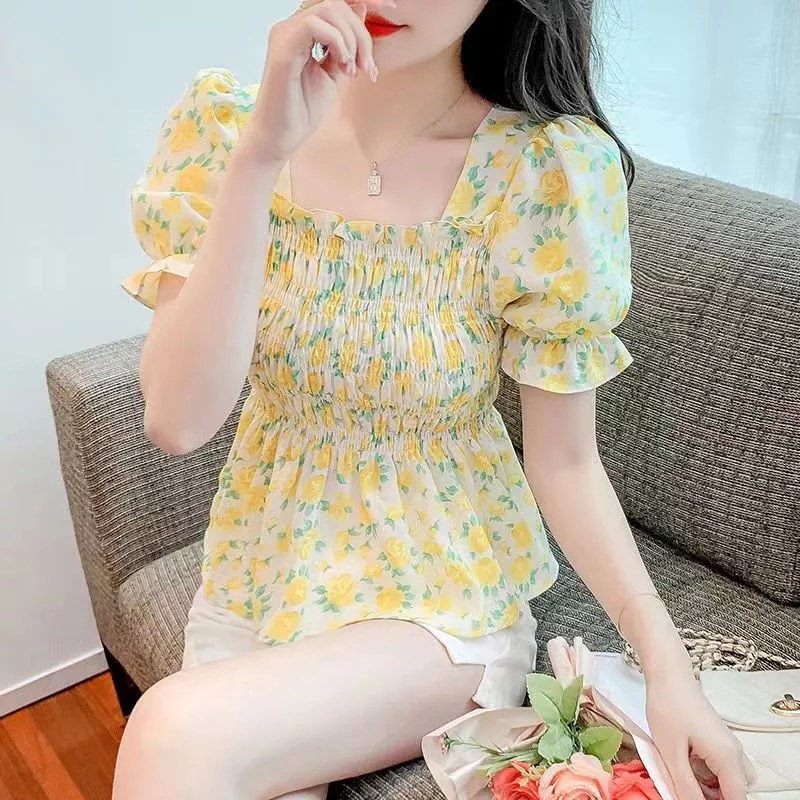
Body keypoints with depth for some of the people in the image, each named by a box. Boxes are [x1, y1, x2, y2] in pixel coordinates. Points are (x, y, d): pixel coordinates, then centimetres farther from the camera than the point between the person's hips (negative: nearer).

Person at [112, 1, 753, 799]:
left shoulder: (550, 170, -18)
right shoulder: (224, 121, -11)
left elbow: (563, 460, -10)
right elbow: (178, 421, -20)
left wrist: (667, 661, -22)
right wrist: (262, 154, -28)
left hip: (448, 591, -2)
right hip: (261, 571, 3)